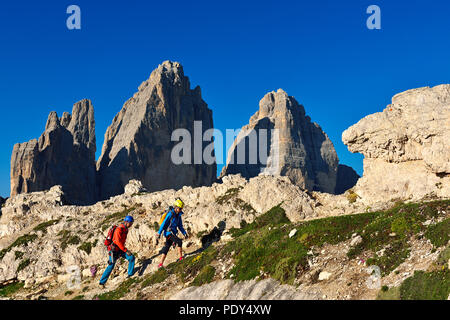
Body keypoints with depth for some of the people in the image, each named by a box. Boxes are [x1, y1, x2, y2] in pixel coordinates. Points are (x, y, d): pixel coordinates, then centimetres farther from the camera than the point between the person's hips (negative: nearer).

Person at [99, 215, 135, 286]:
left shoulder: (125, 229, 6)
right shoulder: (119, 229, -23)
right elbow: (118, 242, -31)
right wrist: (126, 250, -31)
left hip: (120, 250, 8)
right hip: (114, 250, -8)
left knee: (131, 258, -7)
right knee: (111, 266, -2)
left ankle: (130, 274, 2)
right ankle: (102, 282, 10)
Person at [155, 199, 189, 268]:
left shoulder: (178, 216, 12)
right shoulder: (170, 214, -13)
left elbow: (180, 226, 20)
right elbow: (163, 224, -16)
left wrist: (185, 233, 9)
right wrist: (158, 234, -19)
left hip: (173, 233, 8)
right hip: (168, 233, -8)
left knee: (166, 249, 7)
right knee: (179, 241, -20)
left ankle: (160, 264, 9)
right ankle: (181, 258, -14)